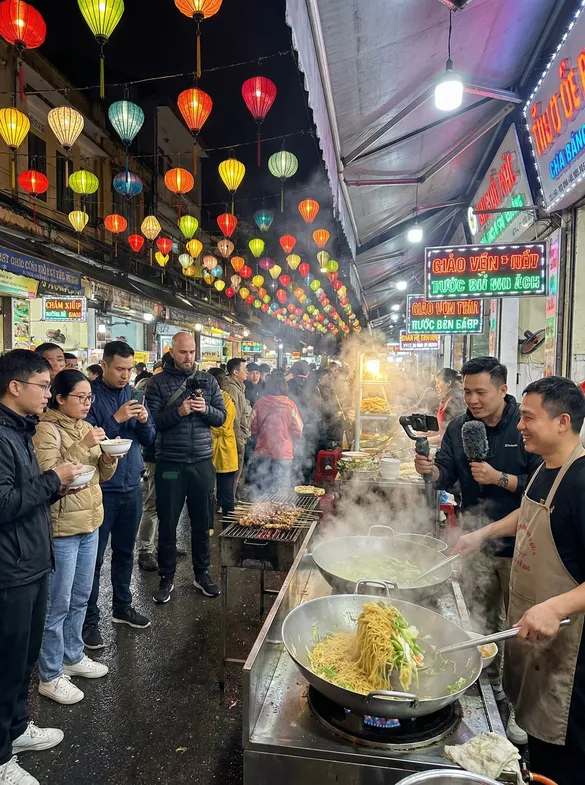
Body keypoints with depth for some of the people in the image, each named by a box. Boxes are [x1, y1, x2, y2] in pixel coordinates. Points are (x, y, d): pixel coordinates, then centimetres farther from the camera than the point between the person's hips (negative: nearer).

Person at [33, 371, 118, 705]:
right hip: (61, 528, -7)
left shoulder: (86, 427, 9)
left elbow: (102, 475, 10)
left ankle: (73, 656, 37)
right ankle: (50, 676, 22)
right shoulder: (46, 430, -13)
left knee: (80, 598, 20)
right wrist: (83, 446, -27)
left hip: (90, 523, 7)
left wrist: (110, 455, -9)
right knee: (58, 604, 5)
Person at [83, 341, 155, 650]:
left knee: (125, 551, 19)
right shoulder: (92, 395, -10)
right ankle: (89, 620, 20)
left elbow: (148, 439, 8)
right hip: (101, 489, -5)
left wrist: (144, 421, -12)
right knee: (94, 557, 5)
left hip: (131, 486, 6)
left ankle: (122, 606, 36)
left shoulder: (133, 394, 7)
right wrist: (116, 419, -24)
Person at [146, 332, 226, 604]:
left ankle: (202, 574, 31)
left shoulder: (207, 381, 6)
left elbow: (221, 417, 6)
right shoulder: (158, 383, -3)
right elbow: (151, 422, -9)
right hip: (169, 464, -2)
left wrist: (206, 409, -14)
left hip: (202, 462, 3)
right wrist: (178, 412, -23)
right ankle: (167, 578, 26)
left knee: (202, 522, 14)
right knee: (167, 524, 9)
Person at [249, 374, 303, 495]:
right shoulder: (290, 405, -9)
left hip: (262, 454, 1)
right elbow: (298, 431, -5)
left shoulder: (259, 404, -7)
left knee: (262, 493, 13)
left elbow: (253, 429, 0)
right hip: (284, 455, -1)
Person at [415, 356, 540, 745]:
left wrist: (499, 478, -25)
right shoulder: (459, 428, -1)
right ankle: (490, 682, 43)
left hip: (519, 545, -4)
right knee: (482, 619, 20)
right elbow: (446, 476, -2)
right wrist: (432, 469, -22)